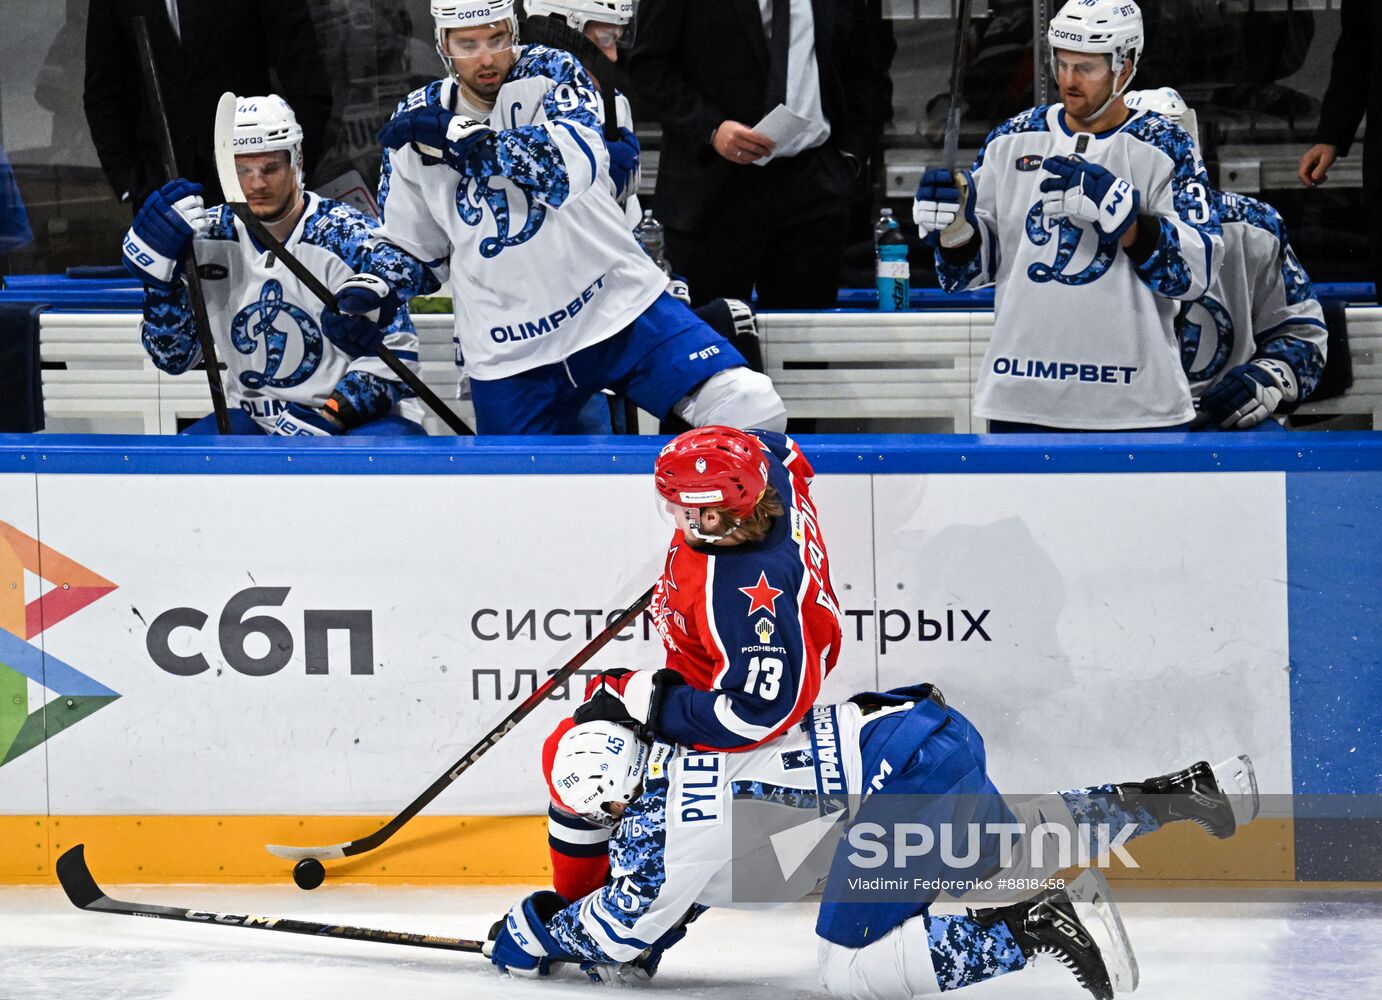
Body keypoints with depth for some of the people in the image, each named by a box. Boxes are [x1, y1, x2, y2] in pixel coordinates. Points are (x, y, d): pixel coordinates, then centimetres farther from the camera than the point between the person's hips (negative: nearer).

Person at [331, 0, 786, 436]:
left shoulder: (550, 71, -5)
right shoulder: (415, 121, 4)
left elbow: (576, 161, -27)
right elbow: (410, 245, 18)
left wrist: (457, 136, -28)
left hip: (620, 306, -3)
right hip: (509, 352, 3)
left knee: (748, 408, -18)